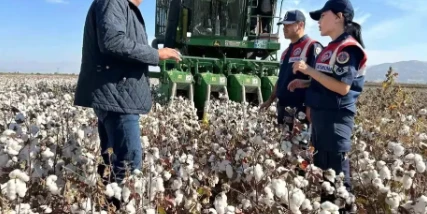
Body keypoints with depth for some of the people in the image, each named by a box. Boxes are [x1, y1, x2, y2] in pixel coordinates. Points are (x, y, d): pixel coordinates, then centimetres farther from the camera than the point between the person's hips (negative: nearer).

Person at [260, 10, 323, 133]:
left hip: (301, 110, -9)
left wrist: (304, 83, -35)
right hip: (283, 108, 9)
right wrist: (270, 100, 23)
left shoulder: (312, 47, -9)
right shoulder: (286, 51, 19)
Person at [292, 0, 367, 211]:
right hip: (321, 114, 9)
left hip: (336, 118, -9)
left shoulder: (348, 48, -12)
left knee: (335, 171, -3)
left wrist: (309, 70, -20)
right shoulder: (330, 48, 15)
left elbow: (343, 87, -21)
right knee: (320, 166, 15)